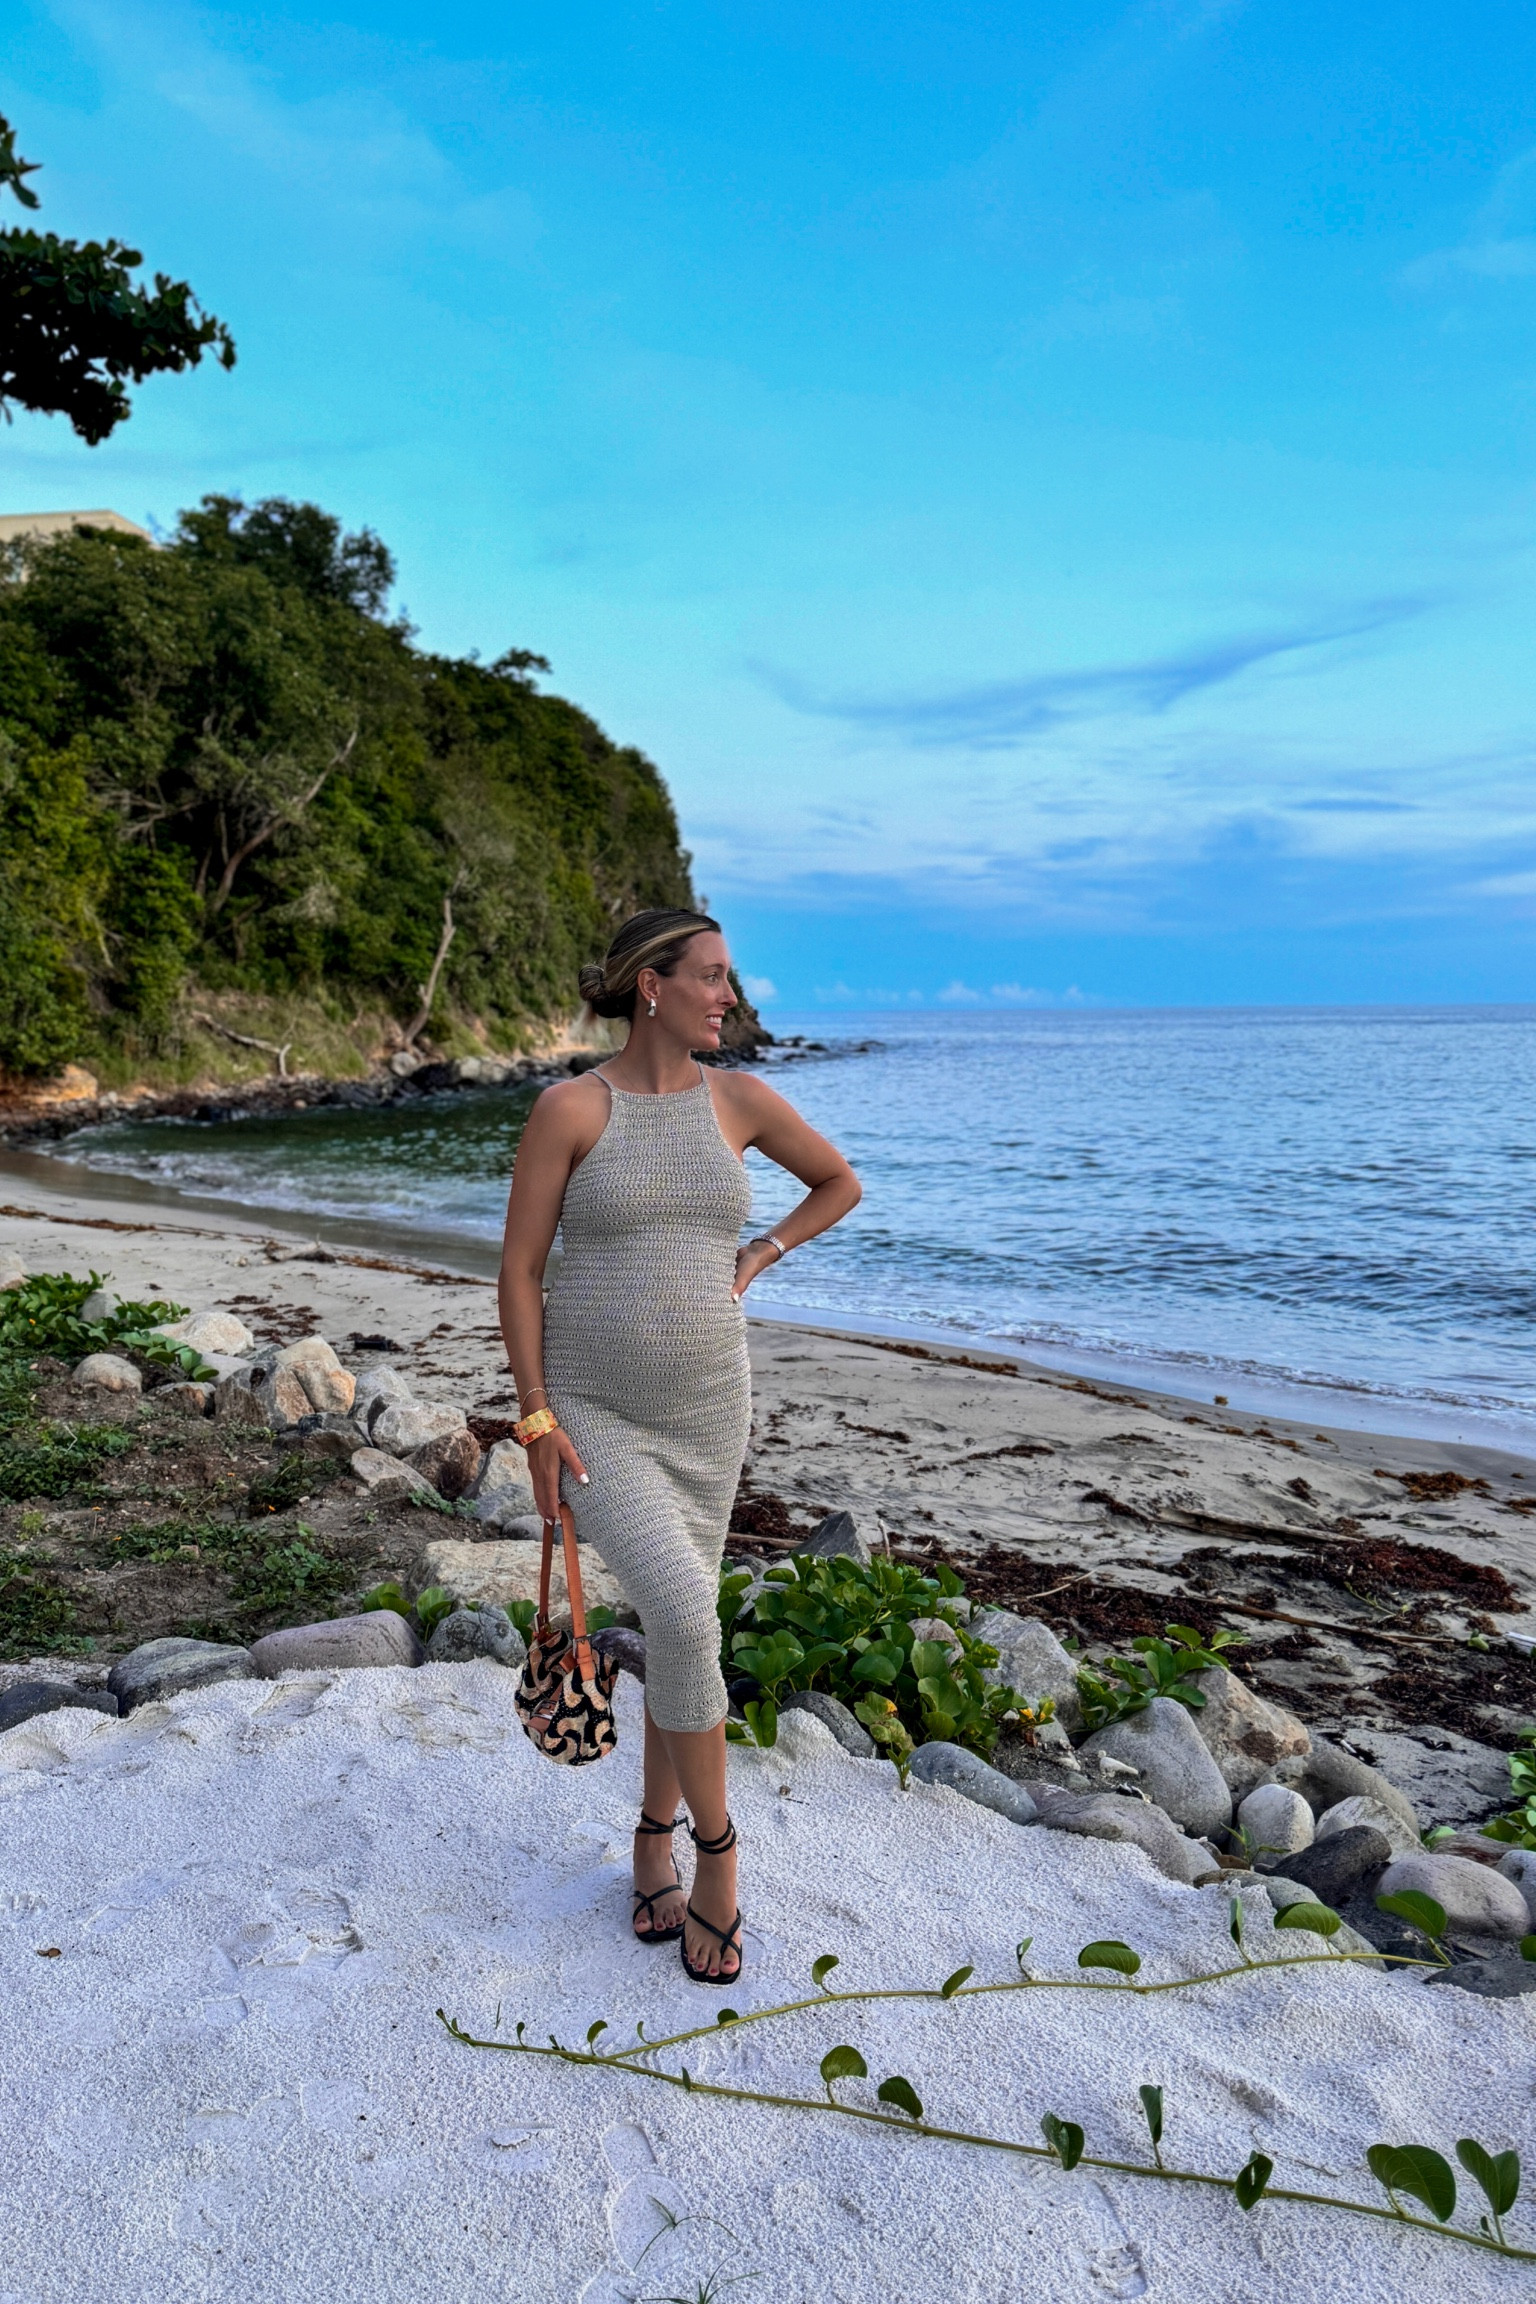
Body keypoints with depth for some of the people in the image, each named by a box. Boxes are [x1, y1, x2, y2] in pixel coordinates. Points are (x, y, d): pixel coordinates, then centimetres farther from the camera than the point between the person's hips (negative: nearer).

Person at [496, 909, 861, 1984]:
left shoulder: (739, 1098, 0)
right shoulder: (570, 1108, -11)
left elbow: (840, 1183, 16)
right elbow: (519, 1271, -8)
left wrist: (754, 1262, 5)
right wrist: (535, 1421, -10)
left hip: (705, 1410, 4)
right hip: (592, 1412, -4)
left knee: (678, 1623, 12)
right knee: (686, 1618, -17)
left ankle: (656, 1834, 35)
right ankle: (717, 1851, 6)